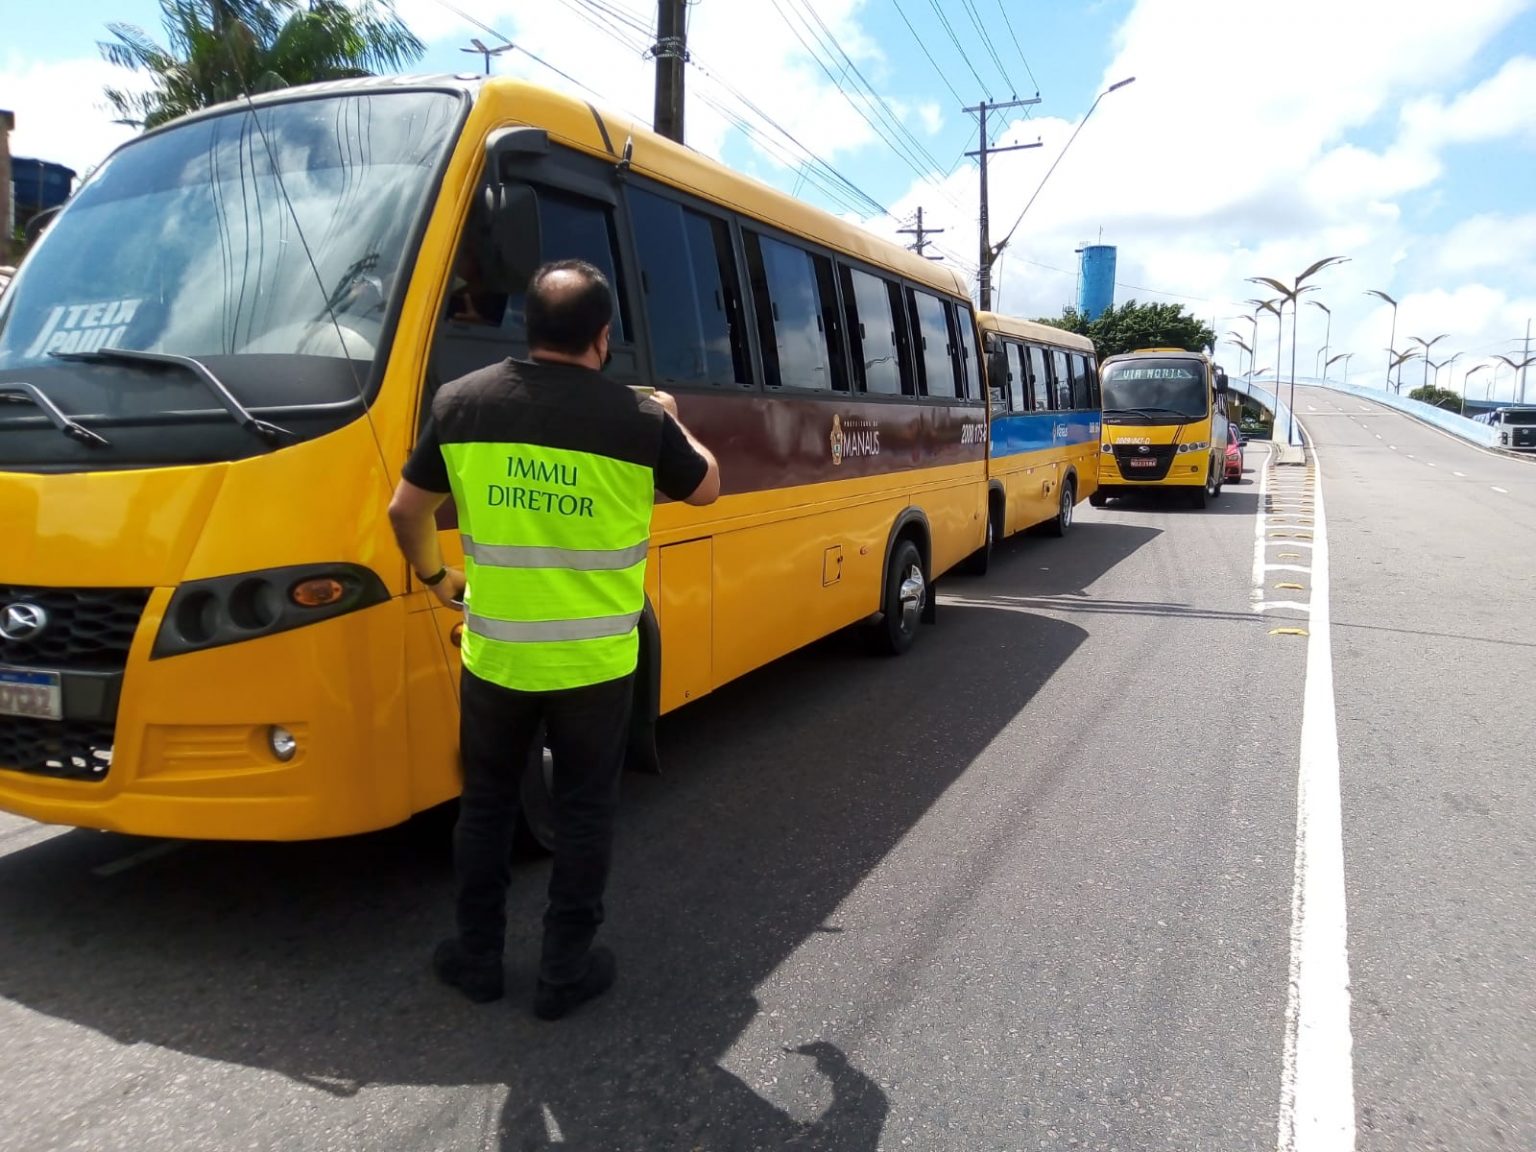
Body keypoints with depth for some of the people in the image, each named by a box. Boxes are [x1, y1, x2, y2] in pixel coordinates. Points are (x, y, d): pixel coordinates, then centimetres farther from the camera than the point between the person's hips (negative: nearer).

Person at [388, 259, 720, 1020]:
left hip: (495, 654, 2)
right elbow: (706, 489, 7)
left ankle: (477, 956, 31)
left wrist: (433, 577, 24)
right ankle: (566, 970, 23)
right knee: (584, 811, 13)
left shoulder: (462, 402, -4)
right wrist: (670, 421, 23)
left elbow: (407, 511, 6)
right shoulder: (638, 420, -12)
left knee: (486, 801, 20)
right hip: (595, 660, -2)